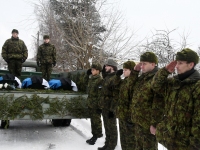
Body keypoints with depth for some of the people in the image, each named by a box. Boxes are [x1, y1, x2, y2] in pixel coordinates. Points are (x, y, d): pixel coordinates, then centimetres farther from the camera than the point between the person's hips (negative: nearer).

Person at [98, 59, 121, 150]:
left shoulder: (116, 78, -16)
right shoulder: (107, 77, 13)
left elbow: (116, 96, -21)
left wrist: (112, 109, -23)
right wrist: (101, 105, 19)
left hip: (110, 107, -9)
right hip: (104, 106, 9)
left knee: (111, 126, 2)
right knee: (106, 126, 17)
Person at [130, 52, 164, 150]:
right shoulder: (142, 78, 11)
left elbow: (158, 104, -23)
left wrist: (155, 123, -24)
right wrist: (135, 71, 9)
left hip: (148, 123, -9)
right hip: (138, 121, 9)